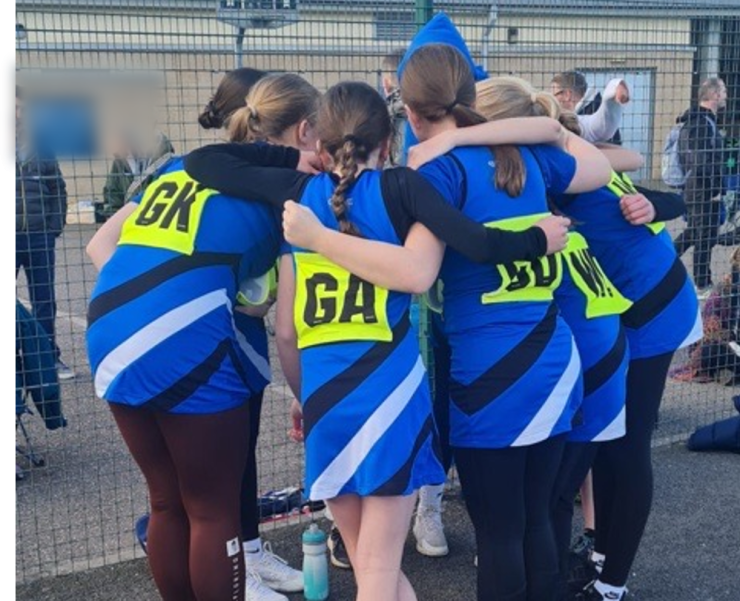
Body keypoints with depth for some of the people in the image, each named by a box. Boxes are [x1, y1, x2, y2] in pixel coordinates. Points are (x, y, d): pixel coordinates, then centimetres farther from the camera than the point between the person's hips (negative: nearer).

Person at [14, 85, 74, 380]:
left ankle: (50, 356, 20)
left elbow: (58, 187, 10)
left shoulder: (41, 144, 6)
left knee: (44, 301, 10)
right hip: (16, 236, -2)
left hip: (40, 236, 2)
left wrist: (56, 225, 3)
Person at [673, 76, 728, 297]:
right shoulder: (704, 123, -20)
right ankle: (703, 286, 10)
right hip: (704, 191, -10)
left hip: (694, 189, 10)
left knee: (693, 233, 20)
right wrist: (715, 190, -18)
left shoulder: (695, 120, 12)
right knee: (706, 237, 1)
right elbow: (703, 162, -25)